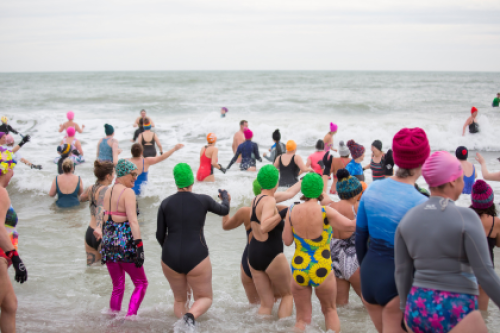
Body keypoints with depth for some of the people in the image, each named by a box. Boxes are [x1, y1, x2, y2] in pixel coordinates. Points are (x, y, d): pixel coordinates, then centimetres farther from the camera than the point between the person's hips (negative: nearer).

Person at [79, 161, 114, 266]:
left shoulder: (91, 188, 8)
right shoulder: (104, 190, -15)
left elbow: (81, 198, 30)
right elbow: (100, 208, -33)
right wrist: (98, 227, -47)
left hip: (89, 233, 8)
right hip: (103, 235, -8)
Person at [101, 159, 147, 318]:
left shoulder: (108, 192, 12)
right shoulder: (128, 192, -10)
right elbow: (133, 220, -18)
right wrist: (139, 245, -21)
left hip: (108, 242, 7)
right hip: (125, 242, -7)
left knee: (117, 287, 16)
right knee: (141, 283, 5)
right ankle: (130, 316, -8)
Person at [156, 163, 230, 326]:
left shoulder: (166, 203, 0)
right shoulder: (203, 200, -3)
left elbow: (160, 235, 5)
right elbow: (223, 210, 17)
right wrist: (226, 198, 39)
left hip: (171, 258, 2)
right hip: (196, 257, -2)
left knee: (180, 299, 23)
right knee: (205, 298, 14)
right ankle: (191, 315, -18)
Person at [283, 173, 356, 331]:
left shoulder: (292, 211, -5)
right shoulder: (326, 212, -14)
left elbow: (287, 241, 1)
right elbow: (350, 225, -18)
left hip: (299, 270, 2)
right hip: (322, 271, -2)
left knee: (302, 318, 12)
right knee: (330, 310, 23)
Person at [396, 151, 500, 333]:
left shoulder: (408, 218, 4)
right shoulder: (466, 217, -11)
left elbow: (402, 272, 8)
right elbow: (485, 275, -13)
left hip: (417, 308, 6)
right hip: (455, 312, -6)